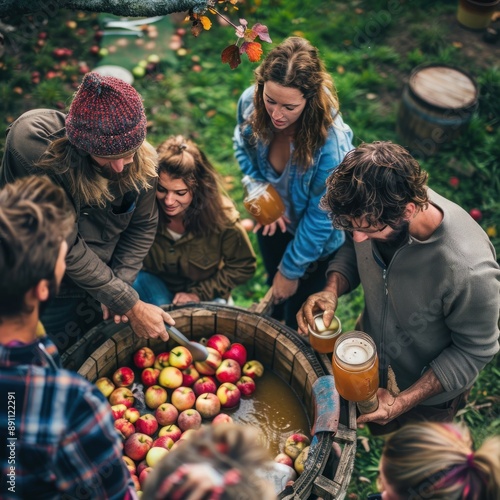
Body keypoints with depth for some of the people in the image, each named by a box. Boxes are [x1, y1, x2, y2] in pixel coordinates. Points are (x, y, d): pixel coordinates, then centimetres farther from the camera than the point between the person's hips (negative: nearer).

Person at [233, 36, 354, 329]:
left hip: (315, 242, -4)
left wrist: (291, 270, -15)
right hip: (273, 219, 5)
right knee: (274, 287, 33)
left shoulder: (331, 143, -40)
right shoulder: (250, 102, -26)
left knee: (298, 318, 16)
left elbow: (320, 219, -27)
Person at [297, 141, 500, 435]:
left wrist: (403, 402, -28)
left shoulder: (469, 271, -43)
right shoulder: (374, 209, -27)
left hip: (429, 391, -4)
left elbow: (475, 350, -25)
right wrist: (332, 290, -24)